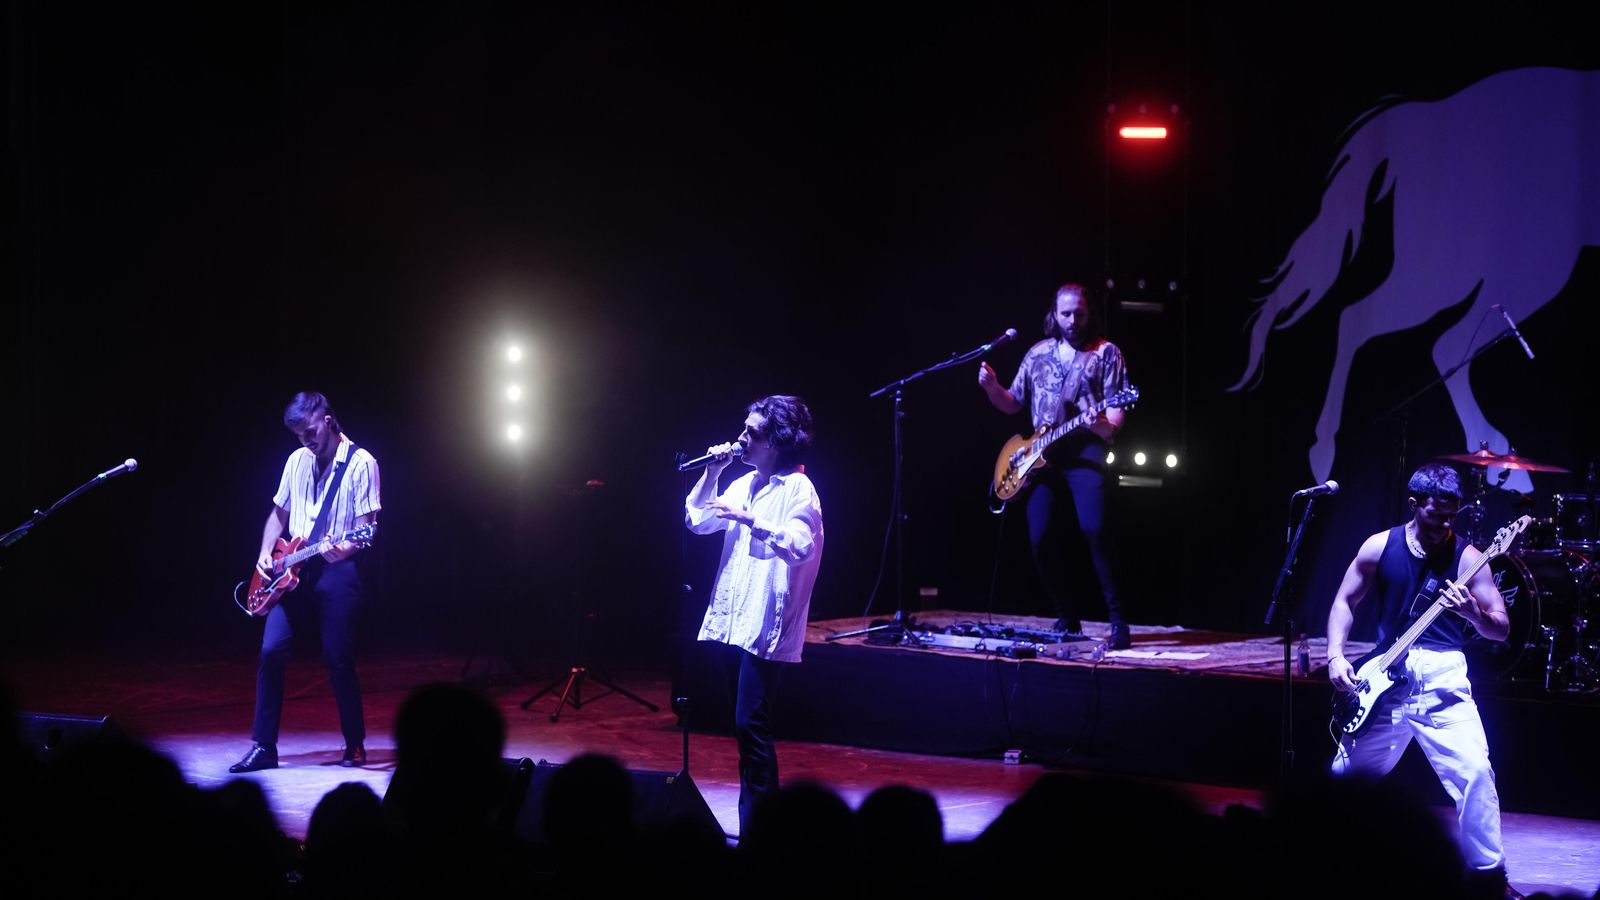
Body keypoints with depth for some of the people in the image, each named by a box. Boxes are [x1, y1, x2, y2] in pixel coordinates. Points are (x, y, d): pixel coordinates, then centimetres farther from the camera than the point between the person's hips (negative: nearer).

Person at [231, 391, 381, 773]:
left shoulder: (361, 463, -4)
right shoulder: (297, 461, 14)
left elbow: (366, 524, -9)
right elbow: (279, 512, 22)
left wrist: (346, 548, -28)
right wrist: (266, 552, 7)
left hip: (337, 570, -5)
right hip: (293, 570, 5)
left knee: (338, 659, -4)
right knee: (272, 650, -4)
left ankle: (355, 745, 11)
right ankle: (263, 747, 1)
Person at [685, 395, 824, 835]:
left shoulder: (797, 488, -9)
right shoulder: (745, 484, 16)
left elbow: (801, 544, -24)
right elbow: (697, 520, 19)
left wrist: (748, 519, -29)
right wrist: (711, 473, 7)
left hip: (766, 625, -9)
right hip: (733, 619, 9)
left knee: (751, 723, -11)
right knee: (746, 724, 12)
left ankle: (757, 827, -7)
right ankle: (757, 812, 20)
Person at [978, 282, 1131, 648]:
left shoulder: (1106, 353, 5)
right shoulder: (1038, 354, 17)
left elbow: (1117, 408, -2)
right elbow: (1013, 403, 22)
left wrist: (1108, 425, -25)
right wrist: (991, 387, 1)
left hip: (1085, 450, -4)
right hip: (1041, 455, 4)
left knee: (1093, 531, -22)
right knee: (1042, 538, -6)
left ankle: (1117, 620, -16)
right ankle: (1067, 618, 10)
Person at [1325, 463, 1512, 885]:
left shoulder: (1466, 557, -2)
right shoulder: (1379, 547, 2)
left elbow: (1502, 629, -2)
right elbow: (1344, 601, 12)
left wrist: (1473, 613, -24)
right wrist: (1335, 656, -2)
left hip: (1443, 679, -2)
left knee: (1474, 774, -18)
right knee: (1346, 773, 7)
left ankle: (1488, 871, -7)